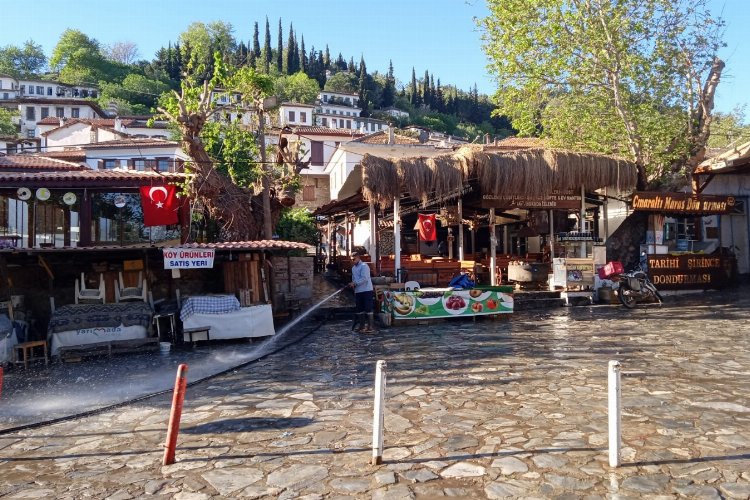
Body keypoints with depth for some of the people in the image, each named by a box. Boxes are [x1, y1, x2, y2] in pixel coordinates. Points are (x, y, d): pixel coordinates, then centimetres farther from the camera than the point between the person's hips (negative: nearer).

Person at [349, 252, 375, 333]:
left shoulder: (364, 266, -10)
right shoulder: (353, 268, 17)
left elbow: (364, 278, -19)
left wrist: (355, 283, -20)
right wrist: (353, 284, 7)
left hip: (366, 290, -8)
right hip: (358, 291, 8)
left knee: (368, 308, -8)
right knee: (360, 309, 11)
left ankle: (370, 327, -6)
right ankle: (362, 326, 20)